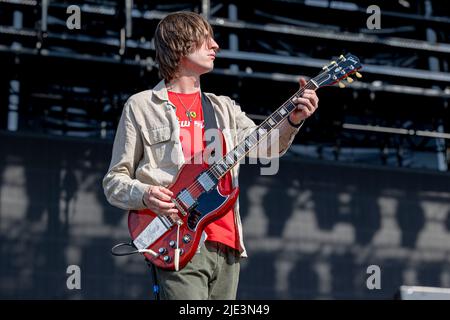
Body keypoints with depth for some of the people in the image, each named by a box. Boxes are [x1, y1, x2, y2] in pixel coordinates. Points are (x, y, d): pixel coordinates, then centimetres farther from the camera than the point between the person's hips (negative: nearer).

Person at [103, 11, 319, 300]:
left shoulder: (224, 109, 20)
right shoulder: (141, 107, 5)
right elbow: (114, 181, 4)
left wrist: (293, 121, -14)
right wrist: (145, 195, -16)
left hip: (227, 247, 6)